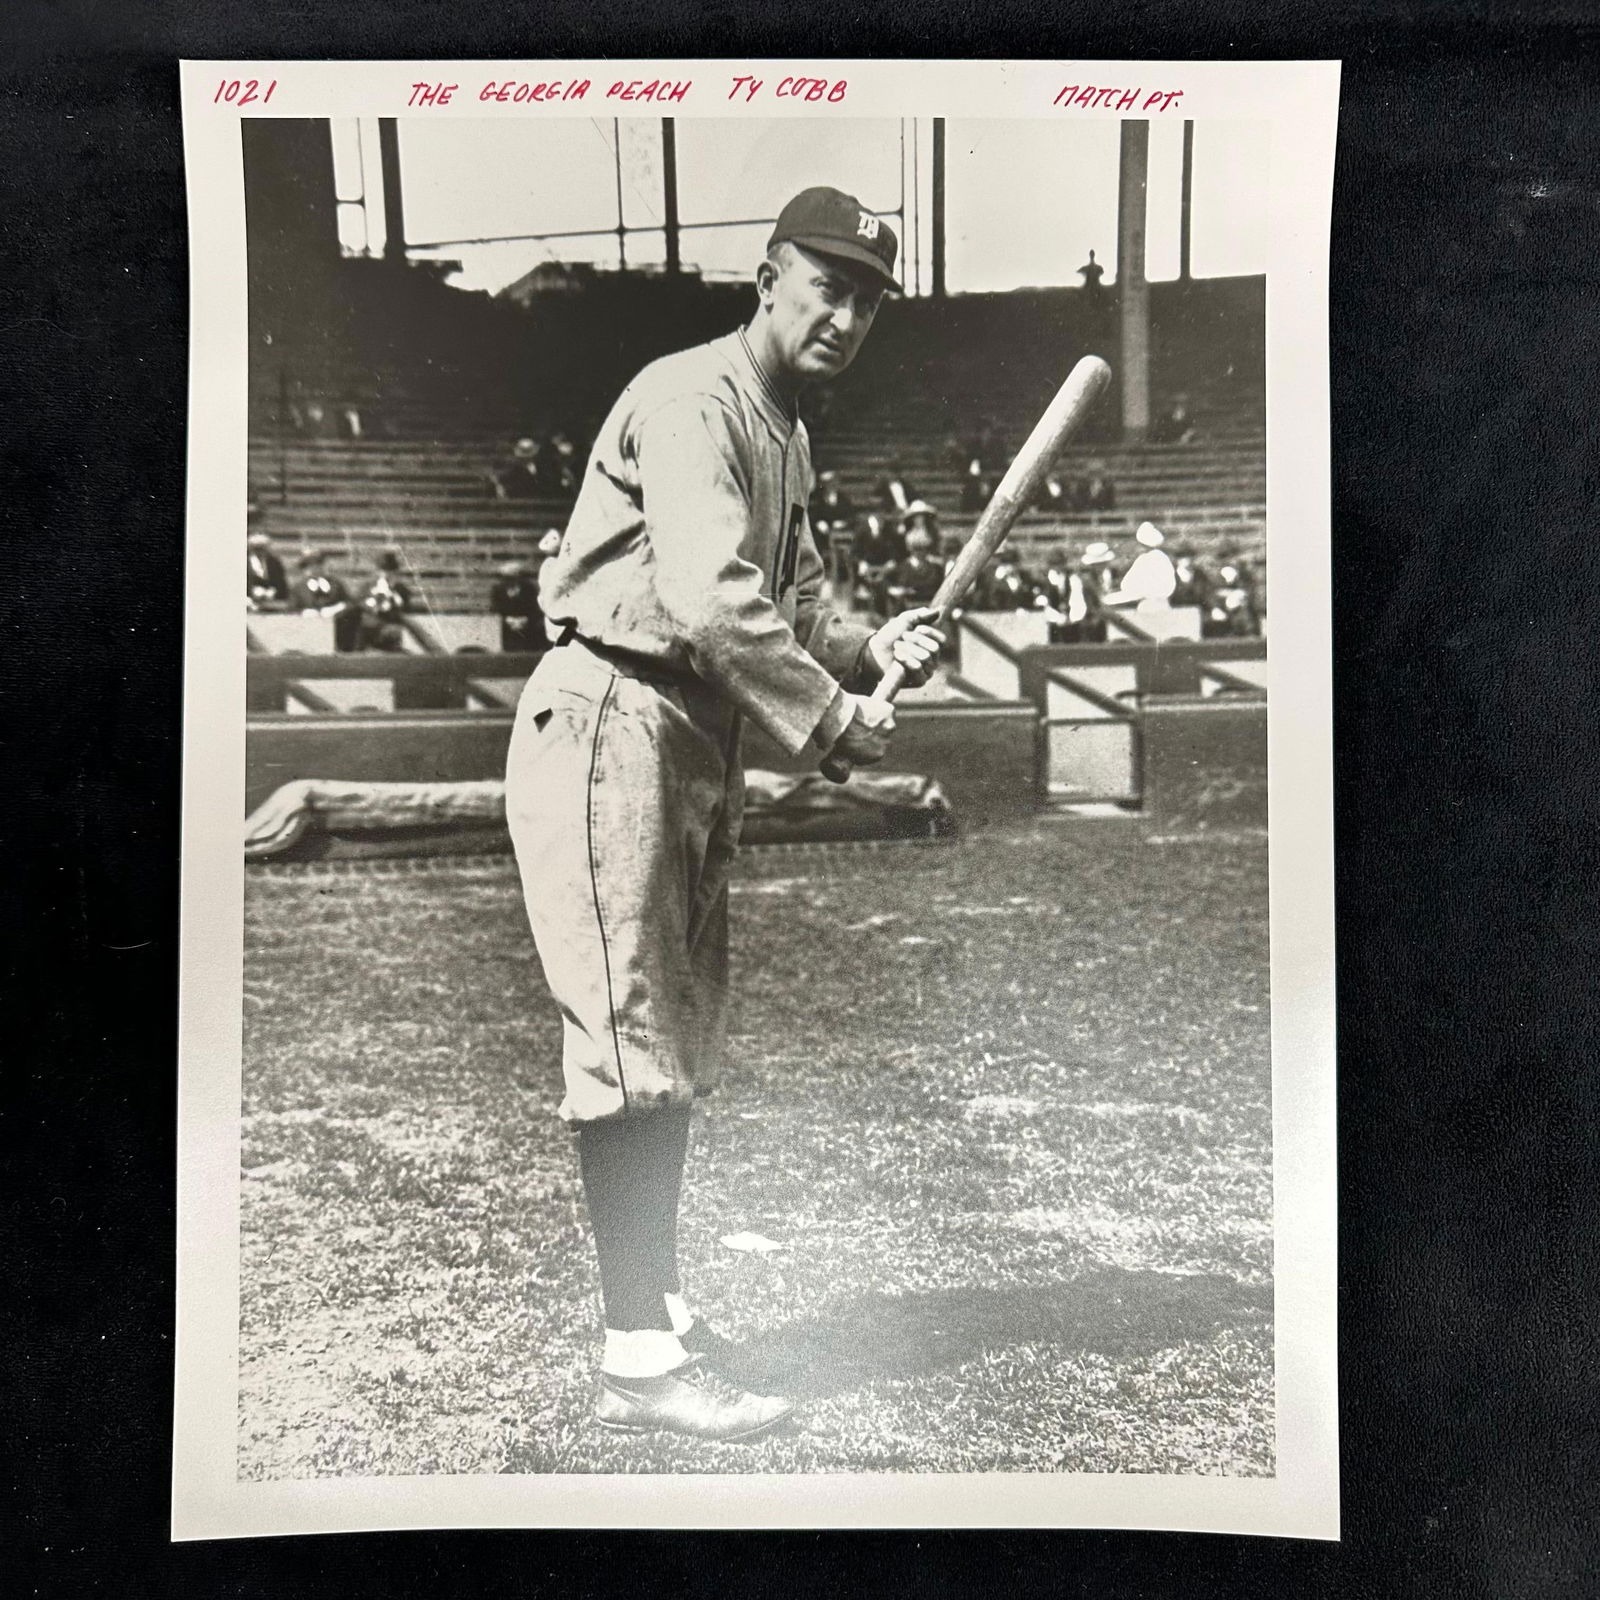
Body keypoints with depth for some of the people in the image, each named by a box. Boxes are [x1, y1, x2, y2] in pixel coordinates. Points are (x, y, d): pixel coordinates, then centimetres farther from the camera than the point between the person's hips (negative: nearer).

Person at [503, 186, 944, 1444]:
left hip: (700, 745, 10)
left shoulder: (788, 436, 19)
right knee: (630, 1035, -8)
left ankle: (661, 1309, 26)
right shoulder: (692, 398, -12)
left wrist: (872, 648, -1)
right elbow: (709, 600, -25)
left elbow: (792, 600, 19)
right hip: (612, 722, -10)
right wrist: (833, 719, -18)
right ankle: (639, 1361, 0)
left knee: (681, 1038, 14)